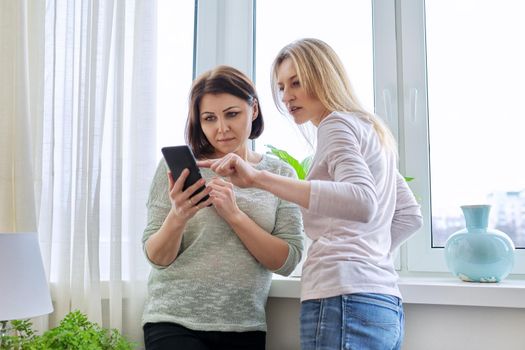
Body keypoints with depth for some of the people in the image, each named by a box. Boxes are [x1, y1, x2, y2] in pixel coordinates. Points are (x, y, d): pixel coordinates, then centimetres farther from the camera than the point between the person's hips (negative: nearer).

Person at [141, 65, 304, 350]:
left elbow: (287, 261, -5)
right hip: (174, 323, -1)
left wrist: (234, 214, -17)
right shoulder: (178, 165, -3)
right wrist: (176, 218, -23)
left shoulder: (280, 174, 1)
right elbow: (157, 258, -4)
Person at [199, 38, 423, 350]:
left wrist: (258, 178, -29)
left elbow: (363, 201, -25)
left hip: (344, 300, -9)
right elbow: (411, 216, 25)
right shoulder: (372, 130, 21)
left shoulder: (337, 123, -5)